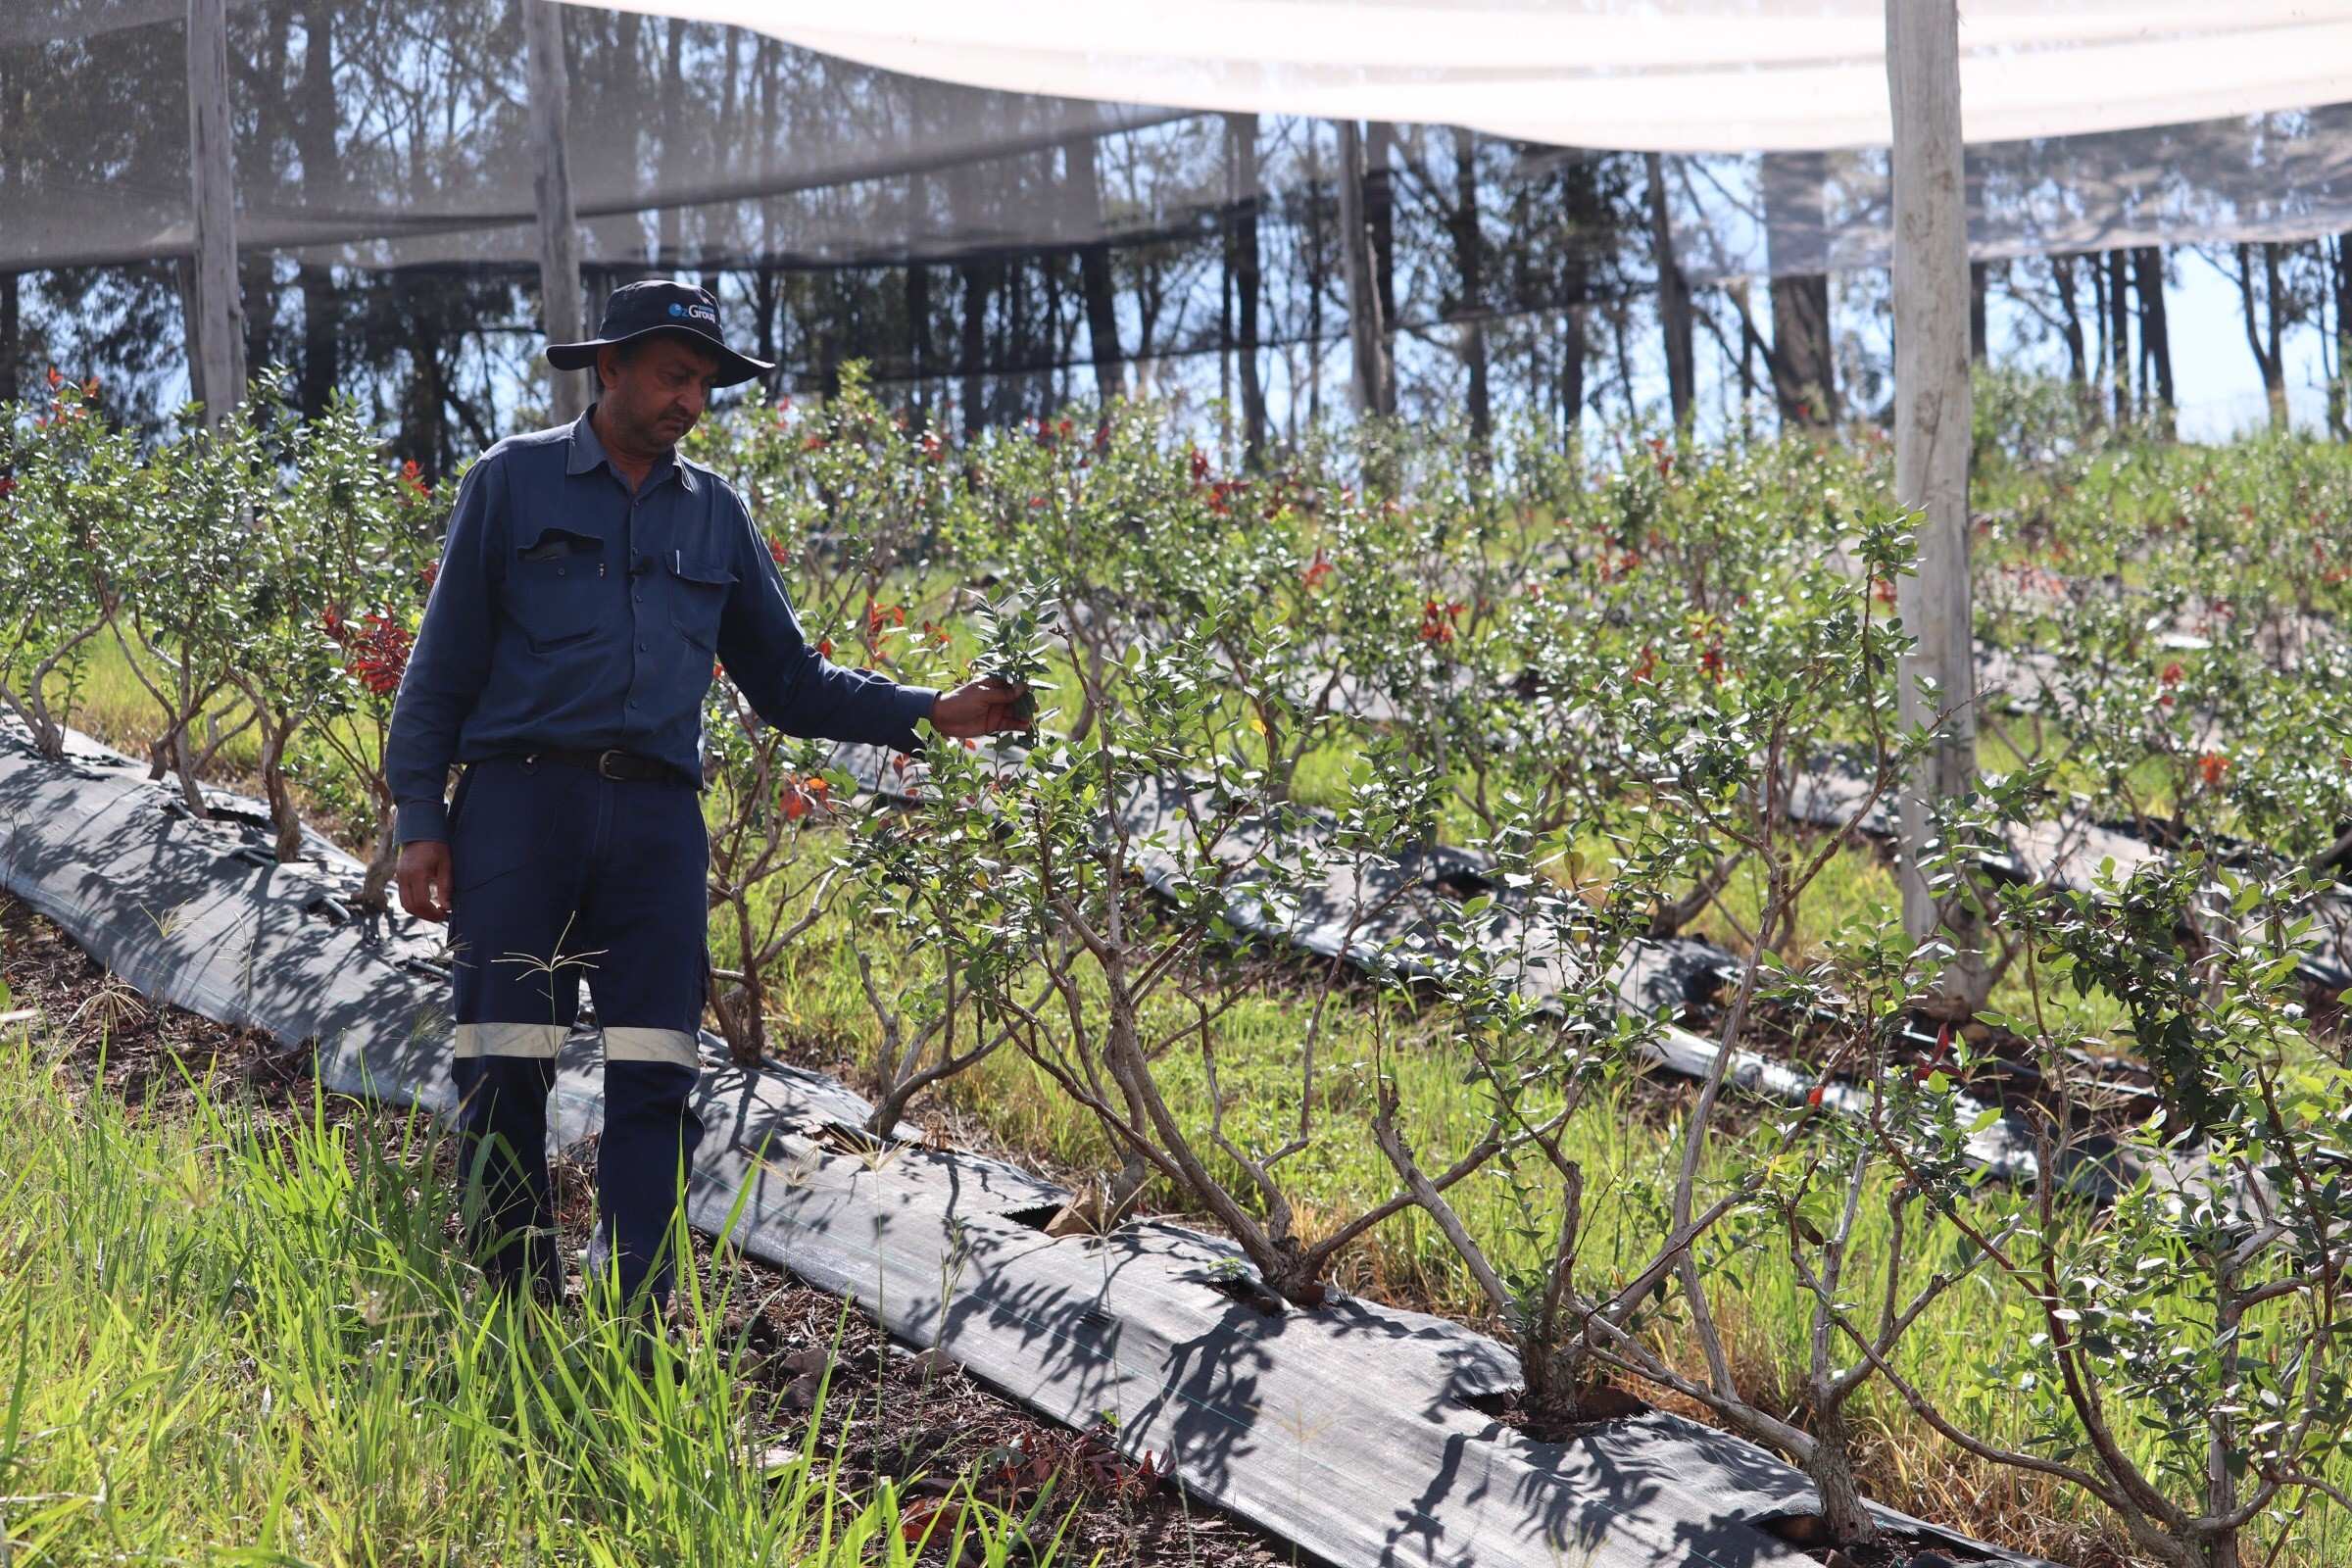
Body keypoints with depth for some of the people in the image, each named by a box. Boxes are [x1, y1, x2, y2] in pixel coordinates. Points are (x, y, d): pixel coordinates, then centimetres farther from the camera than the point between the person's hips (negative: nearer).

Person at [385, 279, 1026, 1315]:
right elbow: (444, 664, 8)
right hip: (521, 800, -3)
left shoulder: (714, 515, 19)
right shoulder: (514, 481, 9)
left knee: (656, 1075, -5)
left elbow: (788, 681, 21)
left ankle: (633, 1316, -3)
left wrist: (928, 714, 8)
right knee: (504, 1069, -6)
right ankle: (517, 1306, 6)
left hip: (657, 816, 3)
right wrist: (419, 818, 0)